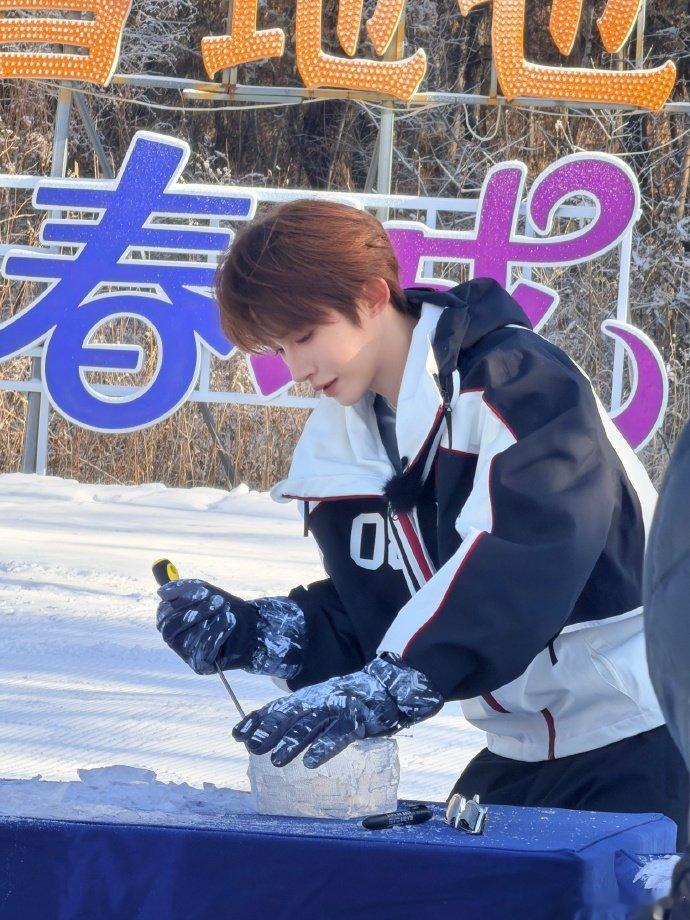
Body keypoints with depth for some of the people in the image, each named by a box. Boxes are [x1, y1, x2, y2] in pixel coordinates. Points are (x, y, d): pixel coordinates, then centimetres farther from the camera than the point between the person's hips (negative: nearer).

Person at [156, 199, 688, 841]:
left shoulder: (517, 382, -18)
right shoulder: (338, 448, 5)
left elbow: (515, 574, -31)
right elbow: (370, 623, 9)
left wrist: (380, 691, -41)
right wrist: (248, 633, -9)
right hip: (521, 755, 8)